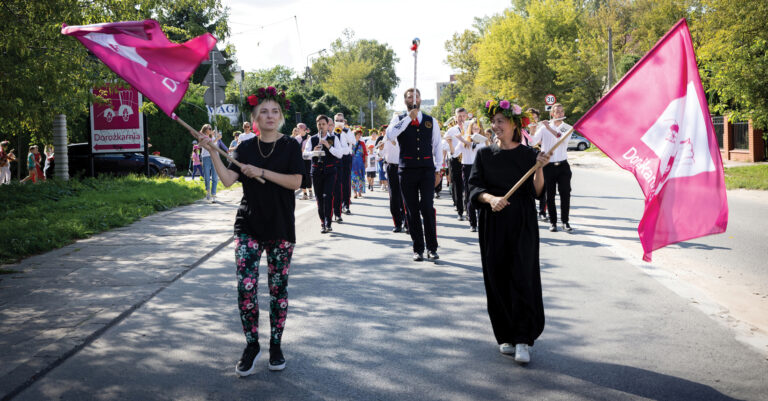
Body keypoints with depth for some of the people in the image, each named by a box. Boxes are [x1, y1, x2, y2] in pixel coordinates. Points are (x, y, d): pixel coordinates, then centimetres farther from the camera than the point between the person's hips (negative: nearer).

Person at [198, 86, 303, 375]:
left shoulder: (290, 146, 0)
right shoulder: (245, 148, 7)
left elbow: (296, 181, -12)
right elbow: (227, 180, -2)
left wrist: (262, 172, -16)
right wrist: (213, 153, -11)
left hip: (281, 227, -1)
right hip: (249, 226, 2)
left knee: (278, 288, 5)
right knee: (246, 287, -7)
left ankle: (276, 345, 19)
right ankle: (251, 346, 8)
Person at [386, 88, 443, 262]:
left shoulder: (431, 121, 11)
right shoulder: (399, 120, 7)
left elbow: (437, 146, 12)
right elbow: (390, 135, -15)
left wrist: (437, 169, 5)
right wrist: (409, 117, -15)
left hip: (427, 169, 0)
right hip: (407, 170, 0)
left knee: (428, 208, -9)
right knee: (412, 210, 4)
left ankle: (432, 248, 0)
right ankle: (418, 249, 12)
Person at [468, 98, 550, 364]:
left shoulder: (528, 154, 4)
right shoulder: (485, 155, 9)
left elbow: (537, 191, -3)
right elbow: (474, 187, 0)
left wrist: (539, 169, -20)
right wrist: (490, 198, -19)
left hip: (522, 224, -2)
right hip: (493, 224, 2)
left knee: (522, 277, -9)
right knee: (497, 278, 2)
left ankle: (522, 340, -7)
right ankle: (505, 336, 14)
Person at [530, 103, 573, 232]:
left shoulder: (568, 128, 6)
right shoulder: (543, 127, 4)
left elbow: (562, 137, -15)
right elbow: (533, 142, -4)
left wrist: (549, 128, -21)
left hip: (562, 165, 1)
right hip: (548, 165, -1)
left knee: (565, 193, -4)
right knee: (550, 195, 3)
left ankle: (565, 221, 4)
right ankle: (553, 222, 11)